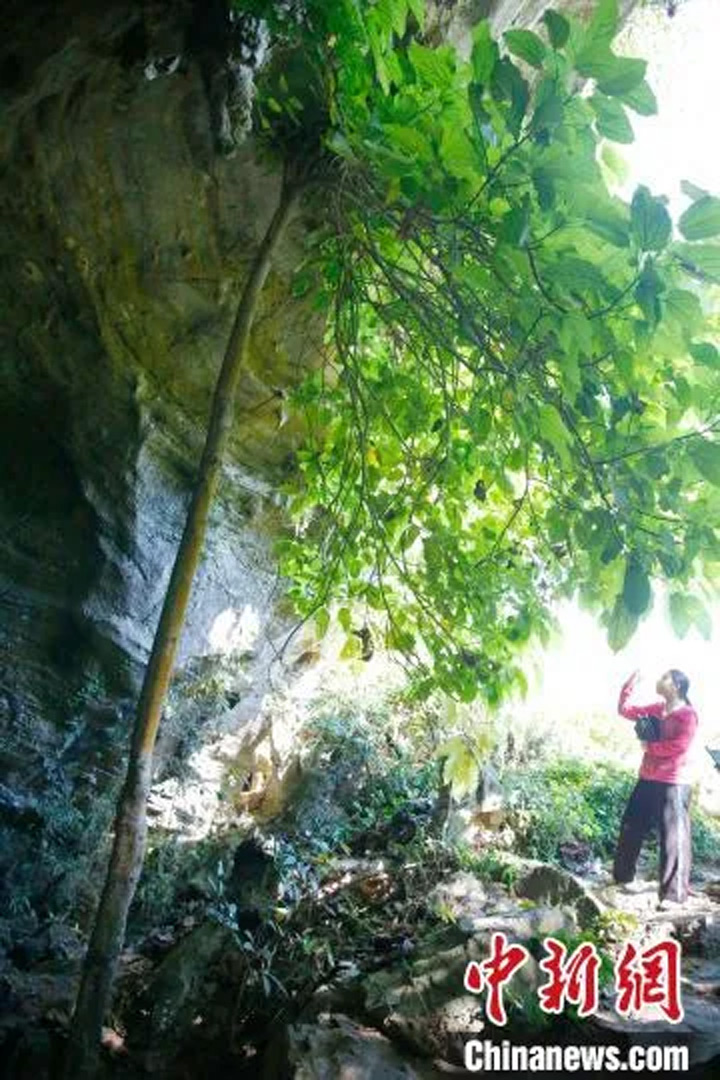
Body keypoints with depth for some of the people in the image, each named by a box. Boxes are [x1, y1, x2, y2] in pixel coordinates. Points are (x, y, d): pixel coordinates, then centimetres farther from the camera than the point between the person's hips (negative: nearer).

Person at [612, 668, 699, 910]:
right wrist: (630, 683, 12)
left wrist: (649, 746, -10)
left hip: (673, 784, -8)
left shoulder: (687, 714, -10)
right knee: (631, 829, 14)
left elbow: (680, 746, -21)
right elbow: (625, 709, 20)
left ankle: (673, 894, 2)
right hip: (647, 780, 8)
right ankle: (622, 876, 28)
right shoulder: (655, 709, 12)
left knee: (673, 838, -4)